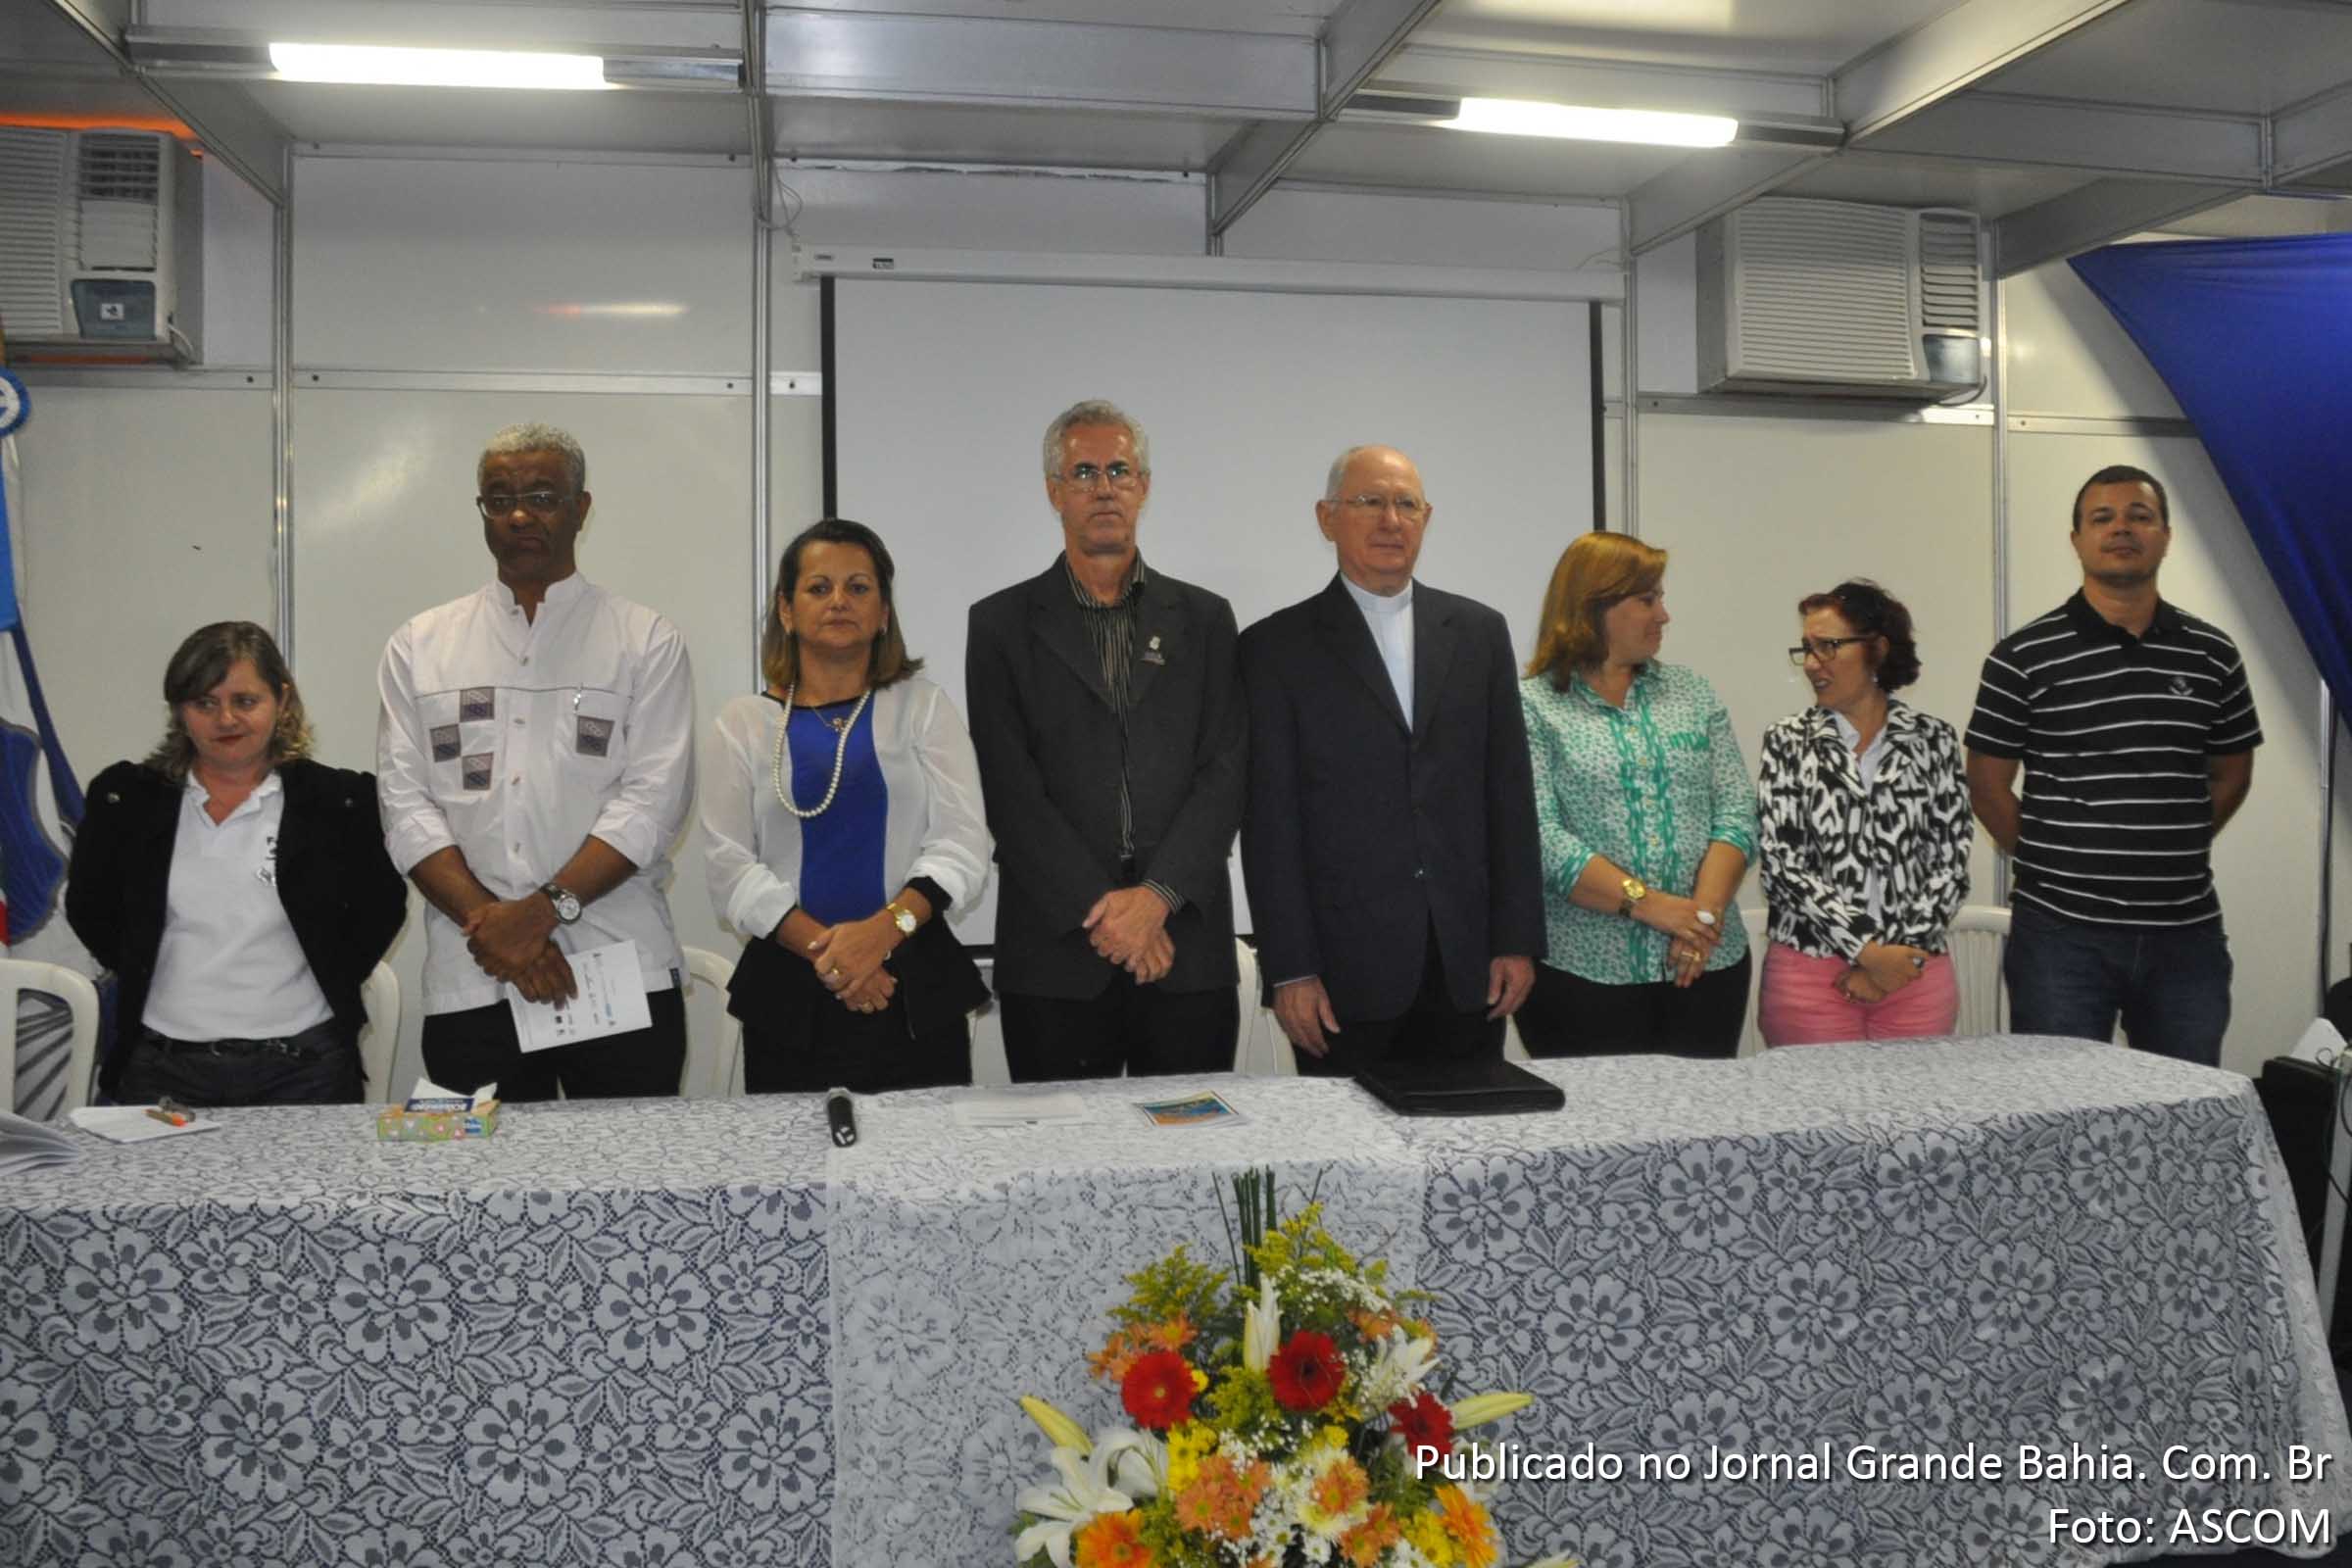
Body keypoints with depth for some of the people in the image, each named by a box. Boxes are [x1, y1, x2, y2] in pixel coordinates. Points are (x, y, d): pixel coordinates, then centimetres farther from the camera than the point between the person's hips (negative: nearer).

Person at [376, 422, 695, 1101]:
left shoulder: (646, 641, 5)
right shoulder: (419, 647, 13)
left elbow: (652, 801, -5)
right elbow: (405, 806, 4)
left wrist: (545, 908, -15)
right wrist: (489, 920, -10)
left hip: (623, 975, -2)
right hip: (468, 984, 2)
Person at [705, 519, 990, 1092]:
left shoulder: (924, 707, 7)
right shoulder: (744, 722, 8)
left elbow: (962, 844, -3)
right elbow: (728, 864, -1)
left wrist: (885, 928, -18)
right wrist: (824, 950, -14)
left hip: (915, 988, 0)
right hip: (788, 994, 0)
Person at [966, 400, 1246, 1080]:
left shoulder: (1204, 618, 10)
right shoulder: (1002, 623, 5)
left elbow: (1226, 771, 2)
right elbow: (1009, 788, -3)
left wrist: (1157, 895, -11)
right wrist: (1100, 911, -11)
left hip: (1187, 951, 2)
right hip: (1056, 954, -1)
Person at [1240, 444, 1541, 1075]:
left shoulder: (1479, 632, 11)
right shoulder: (1276, 646, 1)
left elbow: (1509, 794, 10)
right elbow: (1270, 818, -3)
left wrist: (1518, 940, 4)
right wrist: (1289, 970, -8)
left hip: (1467, 969, 3)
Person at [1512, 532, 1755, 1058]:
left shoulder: (1693, 692, 12)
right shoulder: (1531, 705, -2)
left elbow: (1736, 814, 5)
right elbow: (1540, 838, -12)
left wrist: (1704, 913, -9)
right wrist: (1647, 903, -17)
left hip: (1707, 964, 4)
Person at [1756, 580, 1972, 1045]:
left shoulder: (1933, 740, 4)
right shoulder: (1788, 742, 1)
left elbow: (1951, 863, 1)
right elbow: (1781, 862, -7)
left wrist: (1900, 954, -9)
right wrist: (1869, 949, -12)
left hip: (1915, 972, 1)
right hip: (1811, 975, -1)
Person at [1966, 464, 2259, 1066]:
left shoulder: (2213, 655, 7)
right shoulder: (2023, 657, -4)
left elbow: (2231, 775, 17)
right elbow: (1987, 786, 0)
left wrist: (2170, 852, 11)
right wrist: (2052, 864, 3)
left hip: (2187, 932, 3)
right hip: (2062, 933, -3)